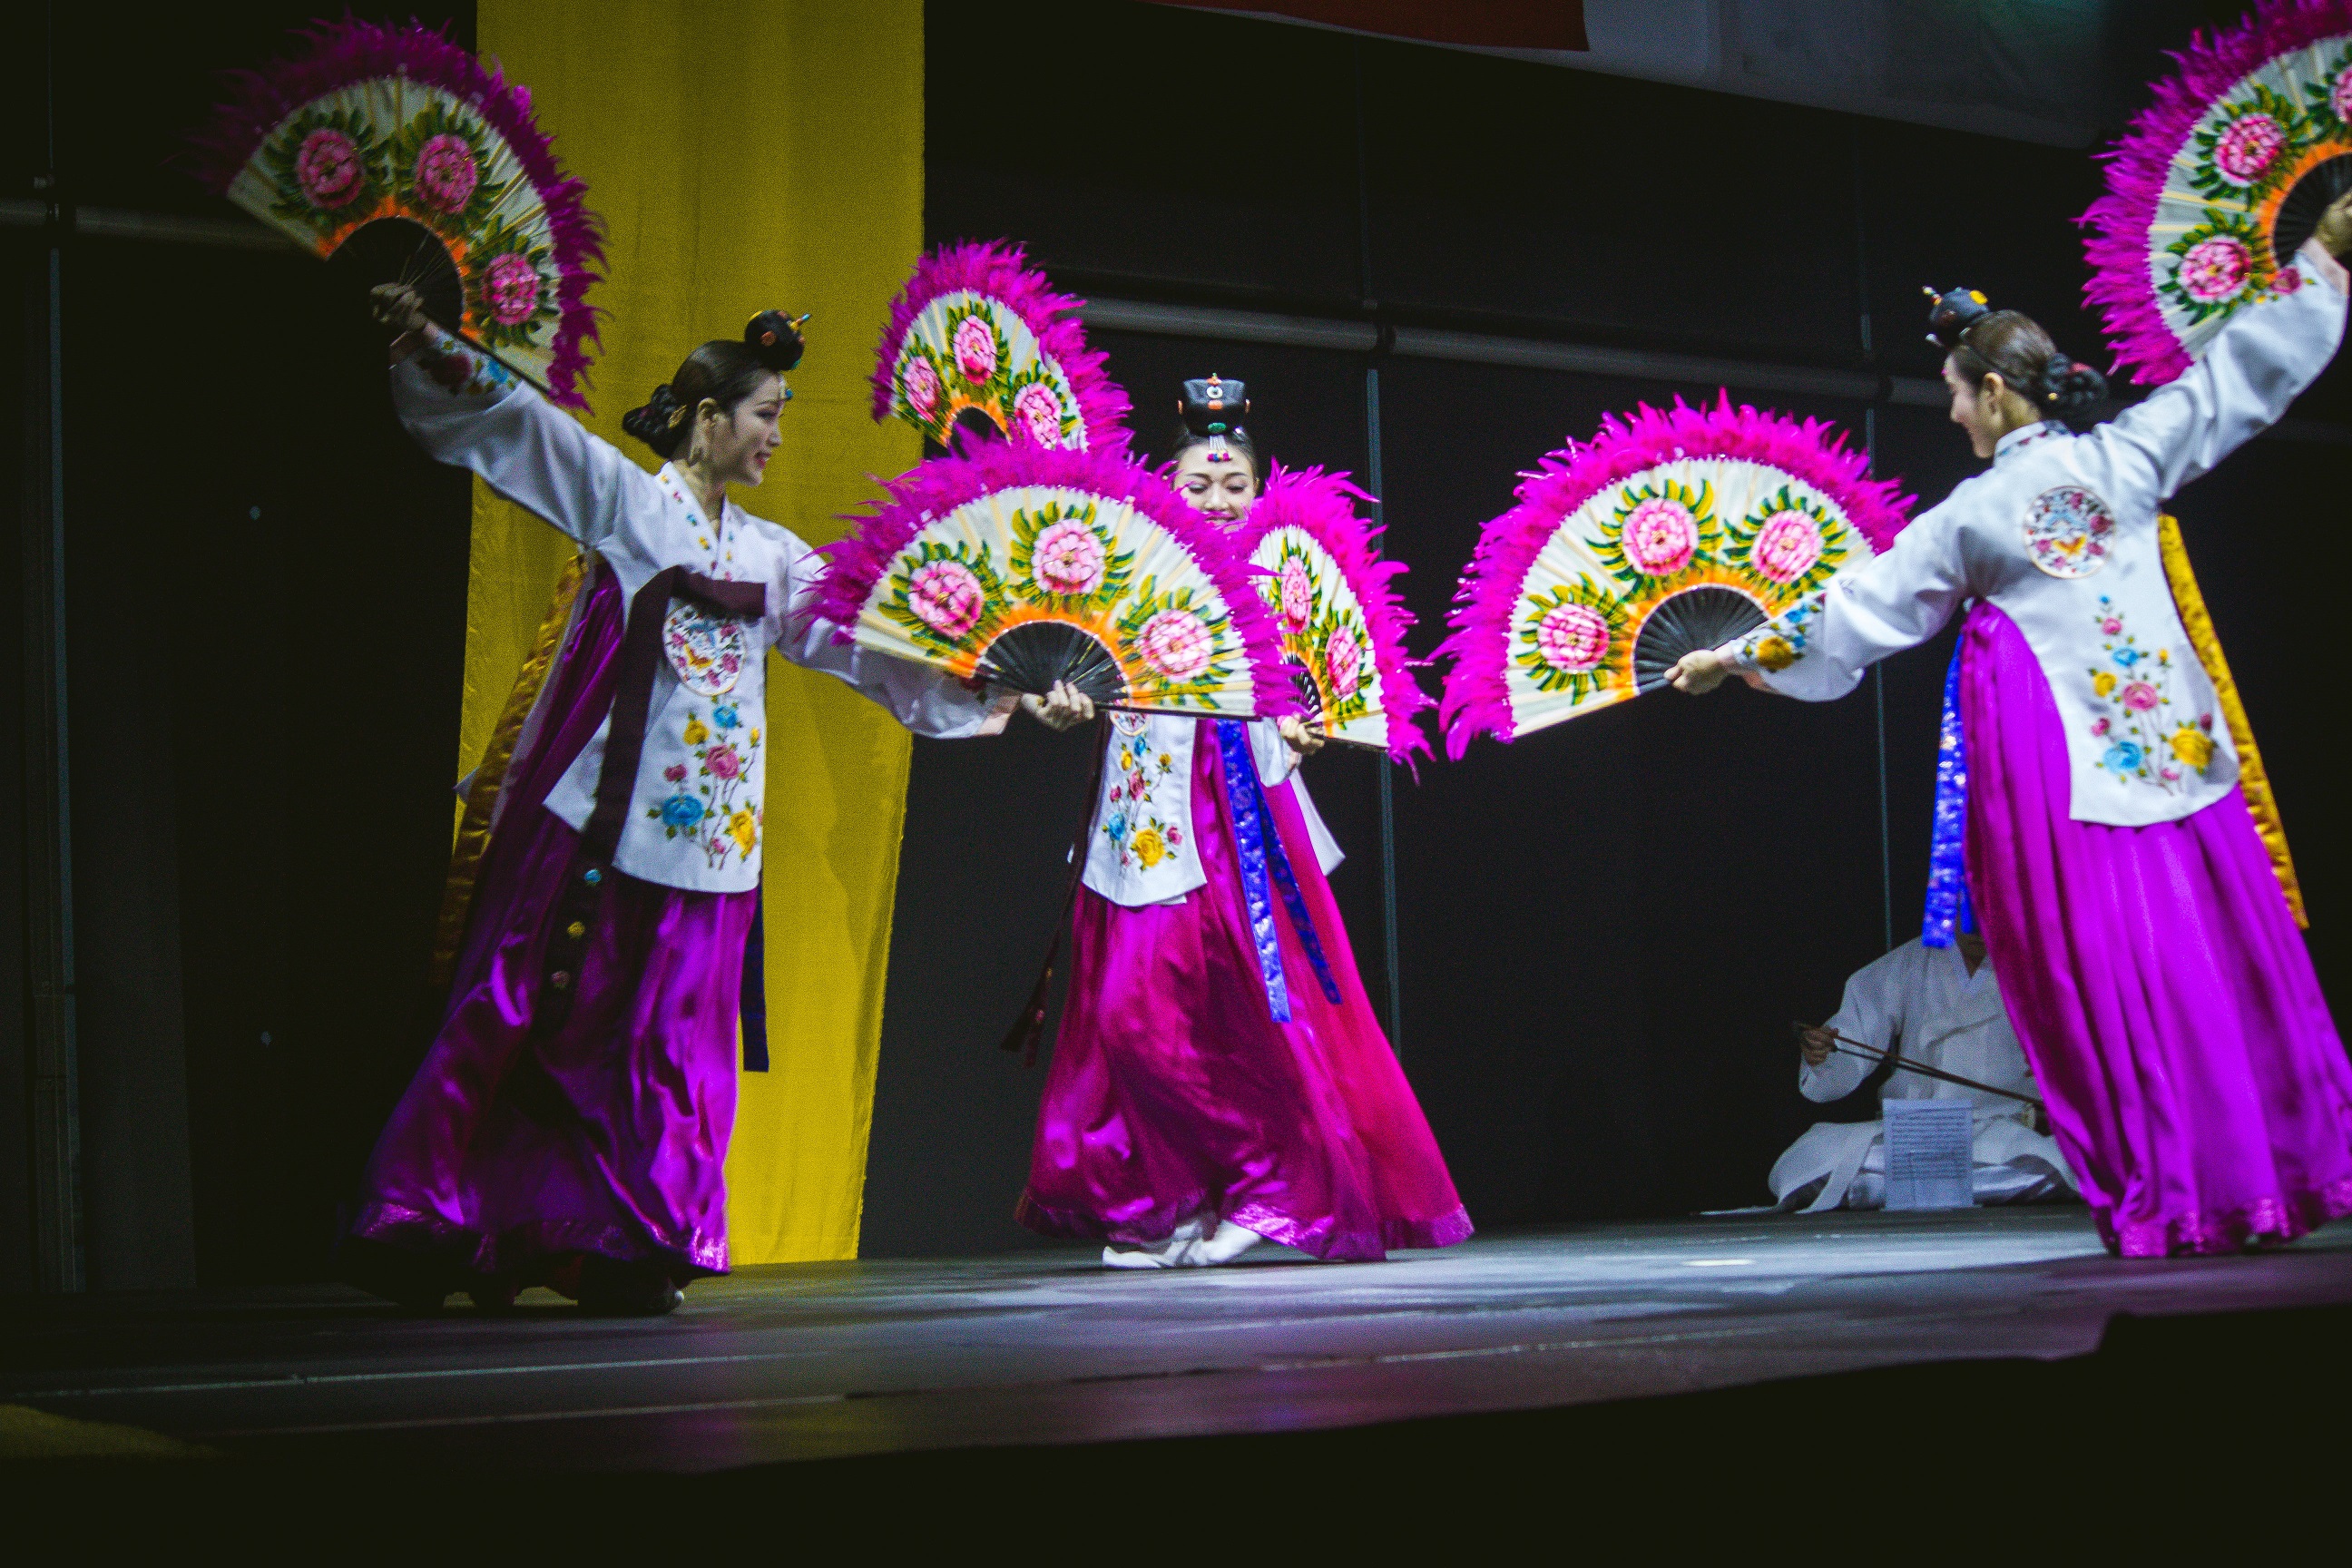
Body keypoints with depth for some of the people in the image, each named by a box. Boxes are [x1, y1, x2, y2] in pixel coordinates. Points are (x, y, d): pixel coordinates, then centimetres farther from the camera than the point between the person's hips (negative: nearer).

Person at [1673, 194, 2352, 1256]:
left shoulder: (1969, 519, -4)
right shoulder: (2127, 456, 3)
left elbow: (1853, 610, 3)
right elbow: (2243, 370, 12)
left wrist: (1738, 655, 15)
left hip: (2064, 756, -4)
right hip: (2171, 736, 4)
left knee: (2111, 970, -2)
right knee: (2217, 951, 7)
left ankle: (2174, 1196, -2)